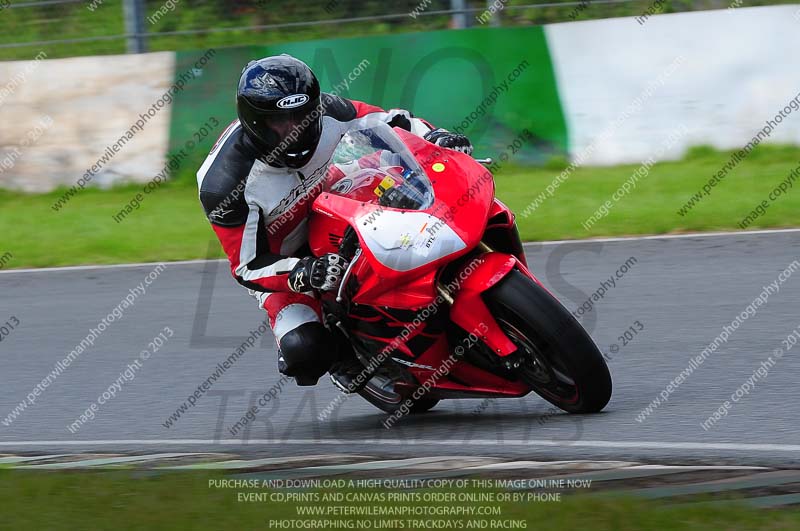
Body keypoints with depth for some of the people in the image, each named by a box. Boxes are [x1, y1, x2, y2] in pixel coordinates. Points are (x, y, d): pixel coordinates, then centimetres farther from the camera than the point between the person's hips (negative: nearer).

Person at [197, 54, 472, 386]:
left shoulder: (323, 113, -19)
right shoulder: (222, 186, -30)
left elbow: (389, 123, -3)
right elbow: (248, 266, -25)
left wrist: (434, 137, -23)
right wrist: (305, 274, -43)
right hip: (282, 262, -4)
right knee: (304, 349, -28)